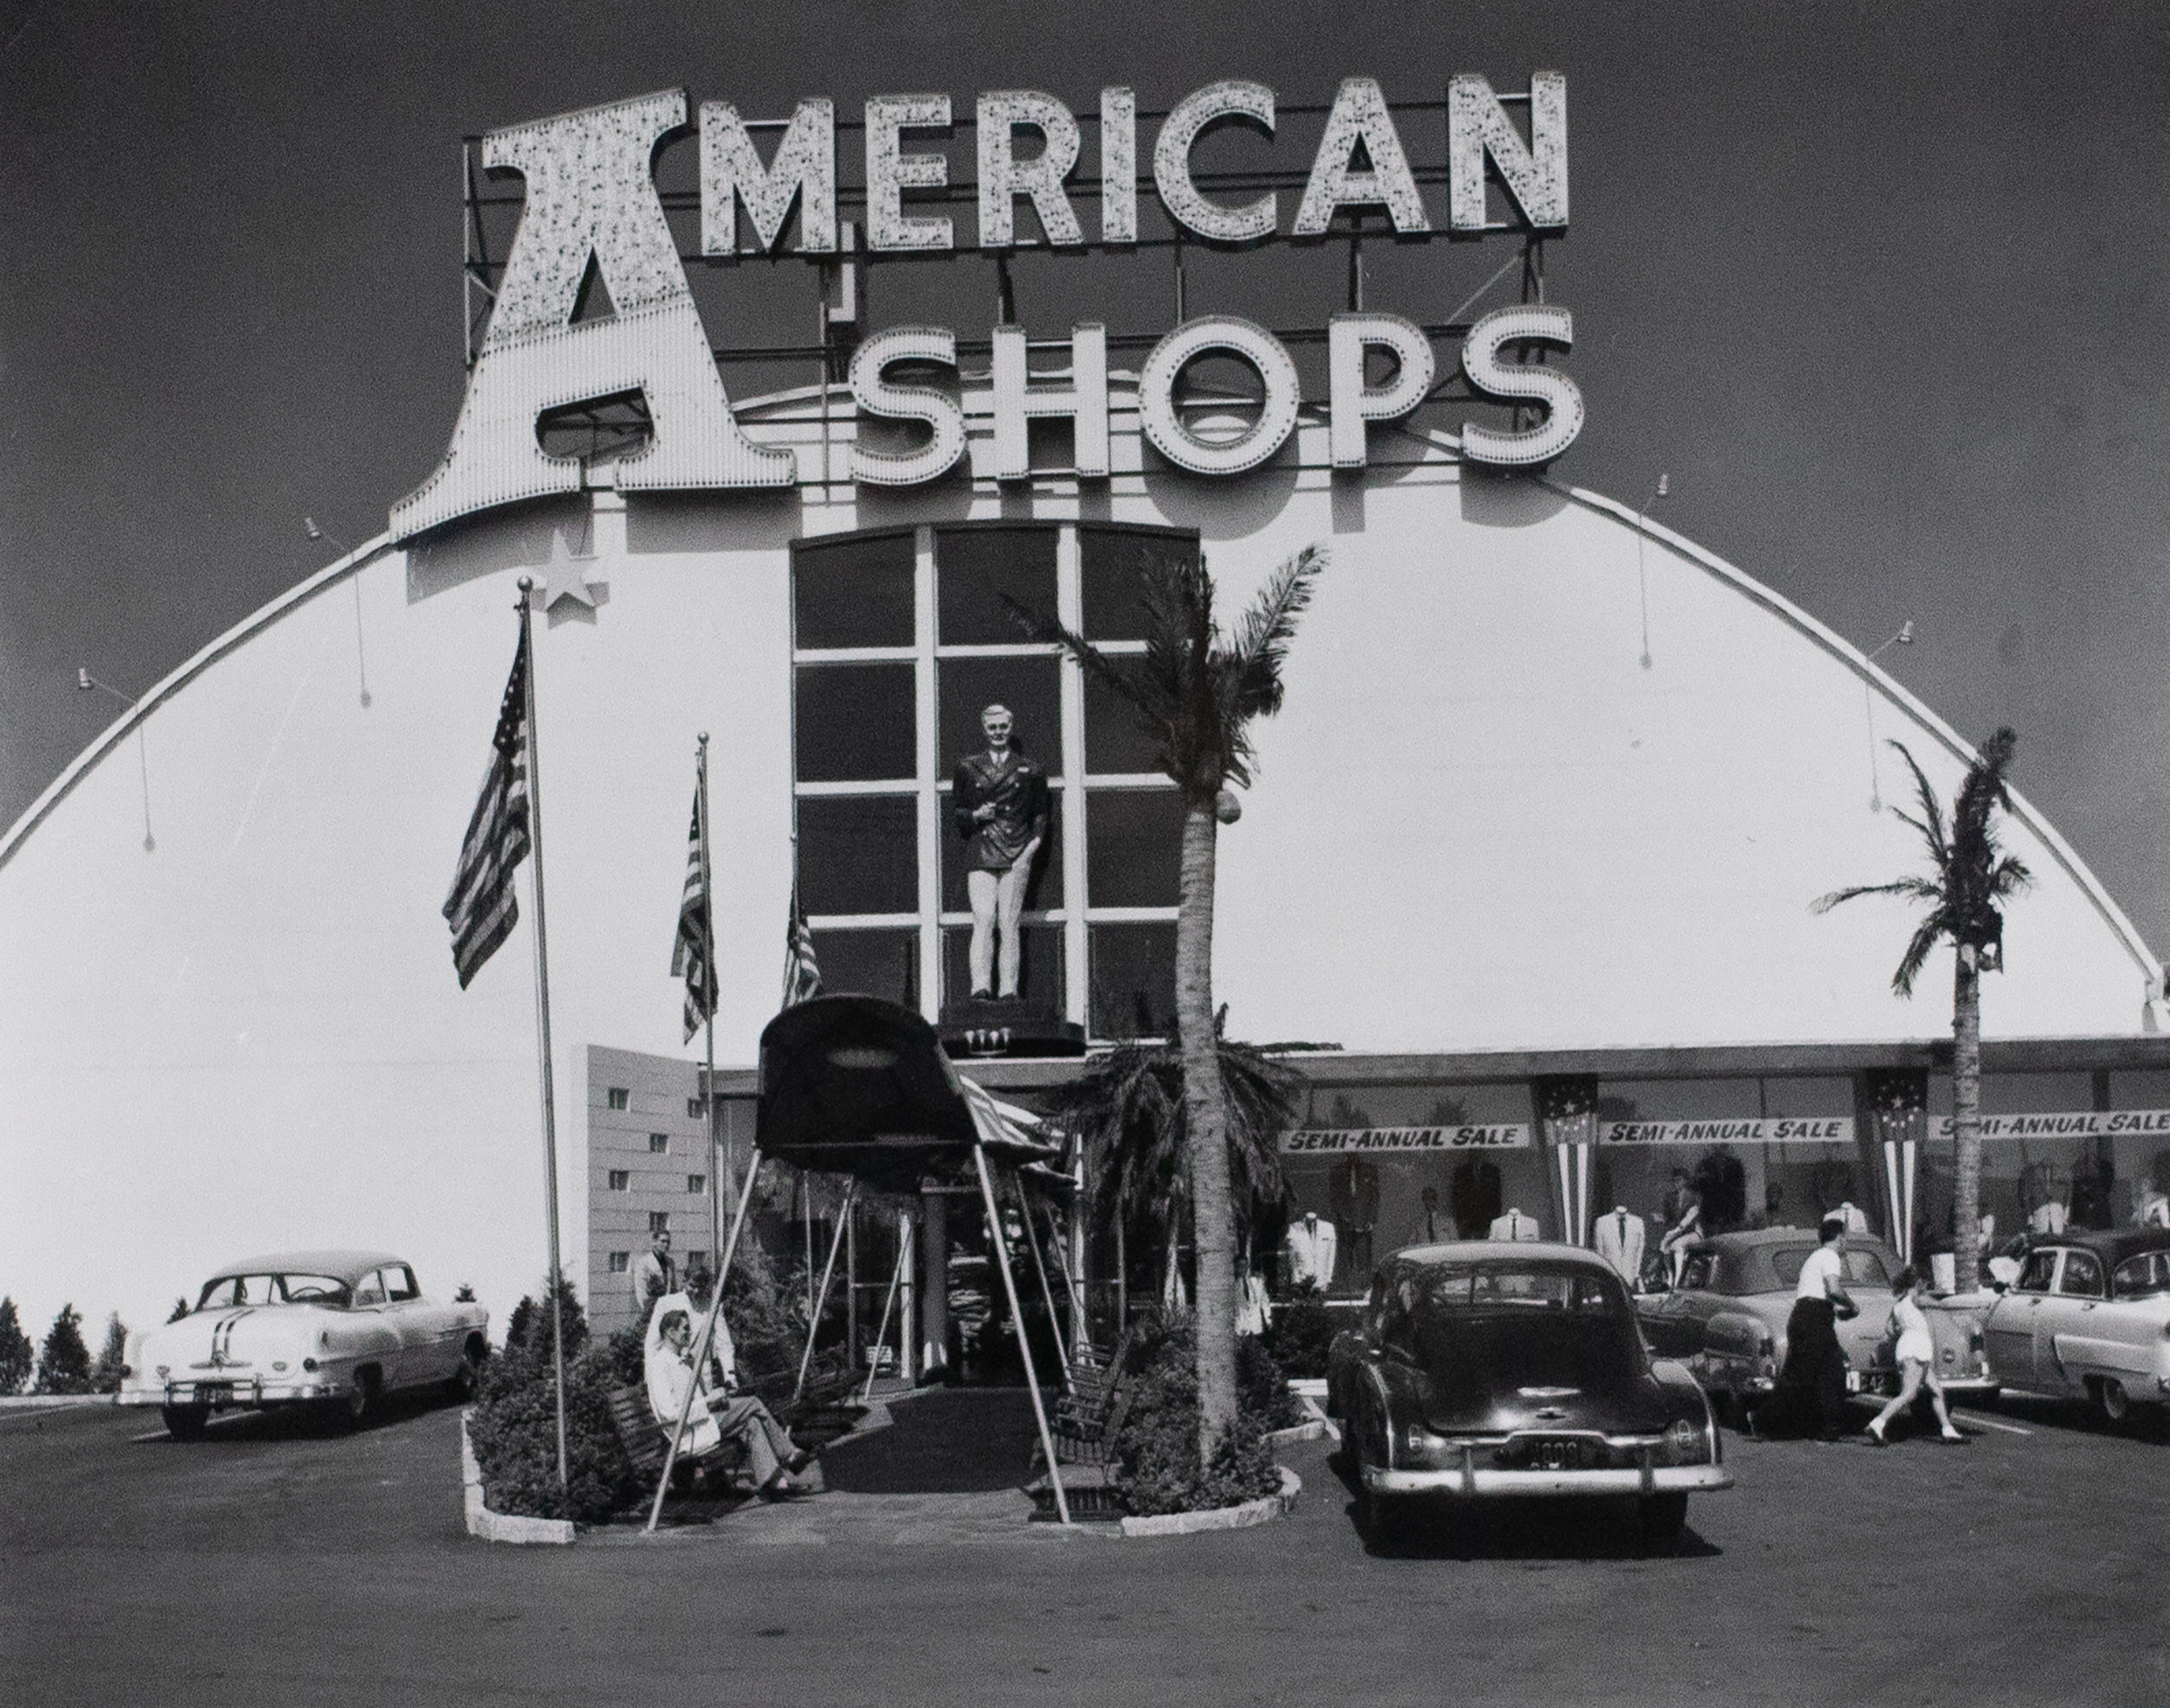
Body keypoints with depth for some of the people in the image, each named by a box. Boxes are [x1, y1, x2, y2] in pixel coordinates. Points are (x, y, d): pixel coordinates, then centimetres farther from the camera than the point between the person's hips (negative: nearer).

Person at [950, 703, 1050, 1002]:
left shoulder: (1029, 770, 12)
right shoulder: (968, 767, 13)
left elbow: (1041, 812, 16)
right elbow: (955, 810, 16)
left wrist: (1035, 840, 1)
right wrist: (976, 816, -4)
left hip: (1016, 853, 0)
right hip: (980, 851, 0)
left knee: (1010, 923, -5)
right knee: (983, 920, -13)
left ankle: (1009, 990, -3)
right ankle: (981, 987, -18)